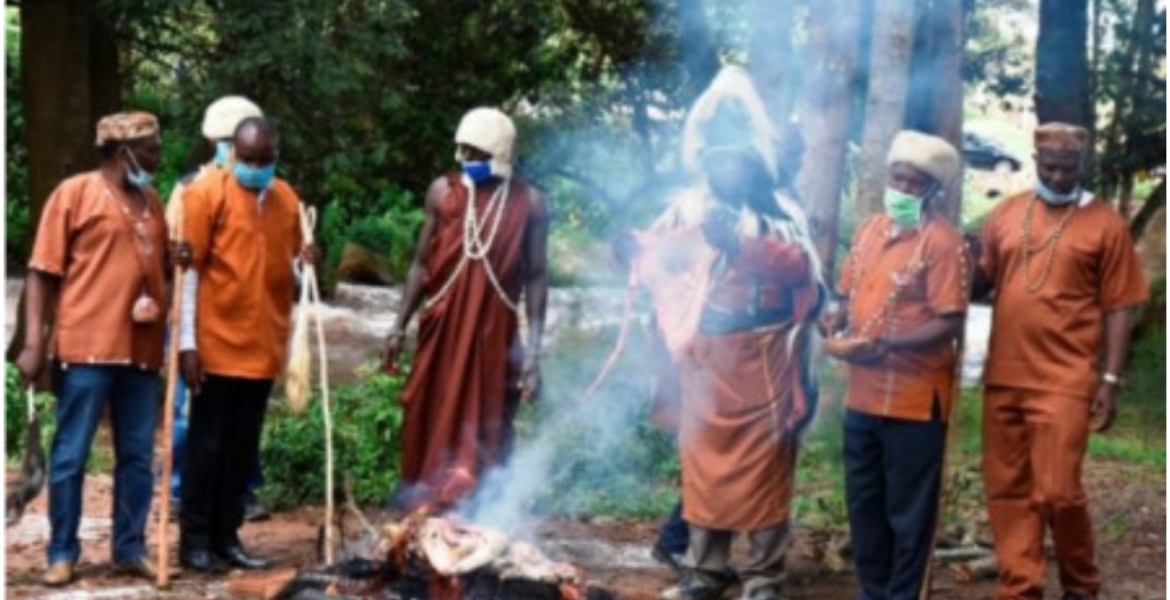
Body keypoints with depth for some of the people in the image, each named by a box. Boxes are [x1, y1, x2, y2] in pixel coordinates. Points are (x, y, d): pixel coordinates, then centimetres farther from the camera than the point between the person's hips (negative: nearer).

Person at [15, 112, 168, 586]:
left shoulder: (151, 201, 16)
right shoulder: (75, 193, -1)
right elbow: (43, 272, -3)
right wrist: (33, 341, -11)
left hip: (142, 350, 6)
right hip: (86, 348, -5)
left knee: (137, 456, 7)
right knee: (70, 455, 0)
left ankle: (130, 548, 16)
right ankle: (62, 553, 9)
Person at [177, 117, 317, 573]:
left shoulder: (287, 199, 10)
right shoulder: (207, 192, -6)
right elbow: (189, 268, -8)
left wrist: (307, 261, -4)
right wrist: (188, 343, -13)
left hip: (263, 346, 5)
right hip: (217, 345, -5)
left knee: (243, 448, 10)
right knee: (207, 444, 2)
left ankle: (226, 537, 19)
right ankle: (195, 541, 11)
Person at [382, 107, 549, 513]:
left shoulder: (529, 203, -2)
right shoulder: (443, 192, 3)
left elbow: (536, 277, -1)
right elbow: (422, 264, 9)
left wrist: (534, 348, -5)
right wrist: (400, 325, 6)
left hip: (496, 332, -2)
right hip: (442, 328, 2)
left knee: (487, 430, 2)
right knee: (431, 422, 8)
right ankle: (422, 510, 21)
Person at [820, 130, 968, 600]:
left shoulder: (943, 242, -12)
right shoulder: (869, 230, 10)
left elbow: (949, 323, -17)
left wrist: (886, 345, -26)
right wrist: (837, 321, -3)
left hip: (915, 399, -7)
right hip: (863, 393, 7)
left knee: (907, 510, 3)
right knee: (863, 503, 16)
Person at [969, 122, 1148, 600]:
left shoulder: (1105, 224, -1)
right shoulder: (1007, 213, 10)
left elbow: (1118, 308, 0)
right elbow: (980, 282, 18)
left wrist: (1111, 380, -6)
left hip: (1065, 381, -4)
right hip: (1004, 377, 4)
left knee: (1057, 491, -6)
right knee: (1007, 490, 7)